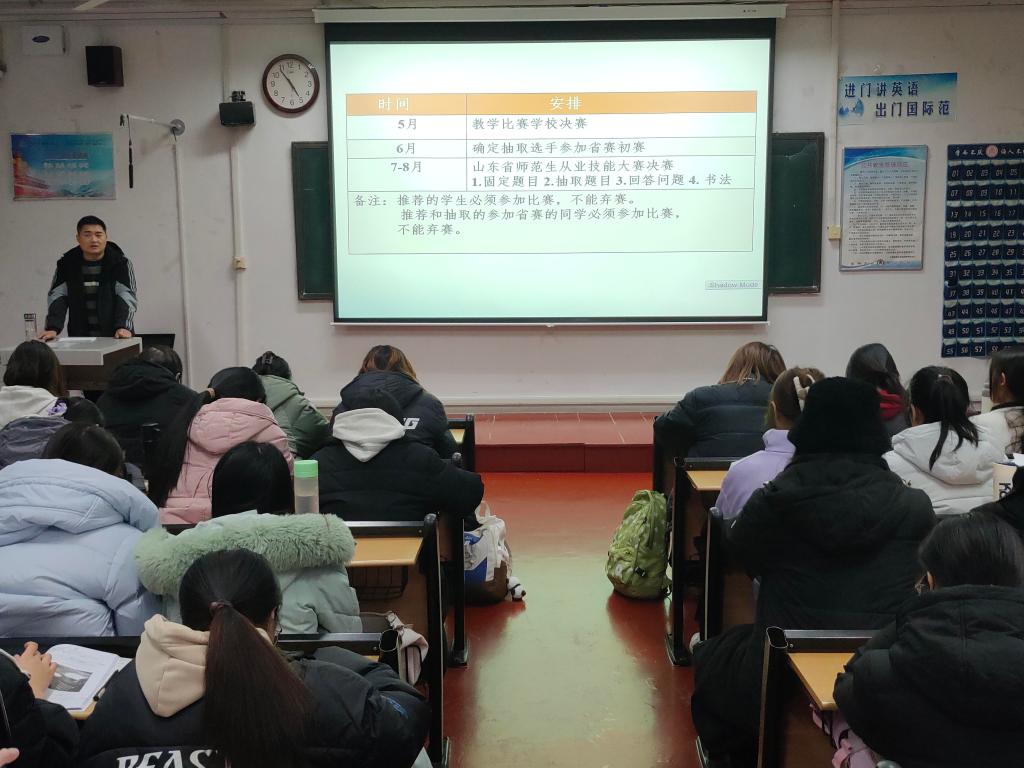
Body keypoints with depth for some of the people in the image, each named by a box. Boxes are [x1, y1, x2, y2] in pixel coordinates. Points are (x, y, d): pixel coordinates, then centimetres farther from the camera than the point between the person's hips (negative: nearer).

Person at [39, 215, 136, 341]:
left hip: (115, 338, -2)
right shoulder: (66, 264, 6)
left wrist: (123, 327, -27)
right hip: (79, 340, 2)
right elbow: (57, 298, 1)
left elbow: (127, 297, -10)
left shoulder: (120, 263, -2)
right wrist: (53, 328, -16)